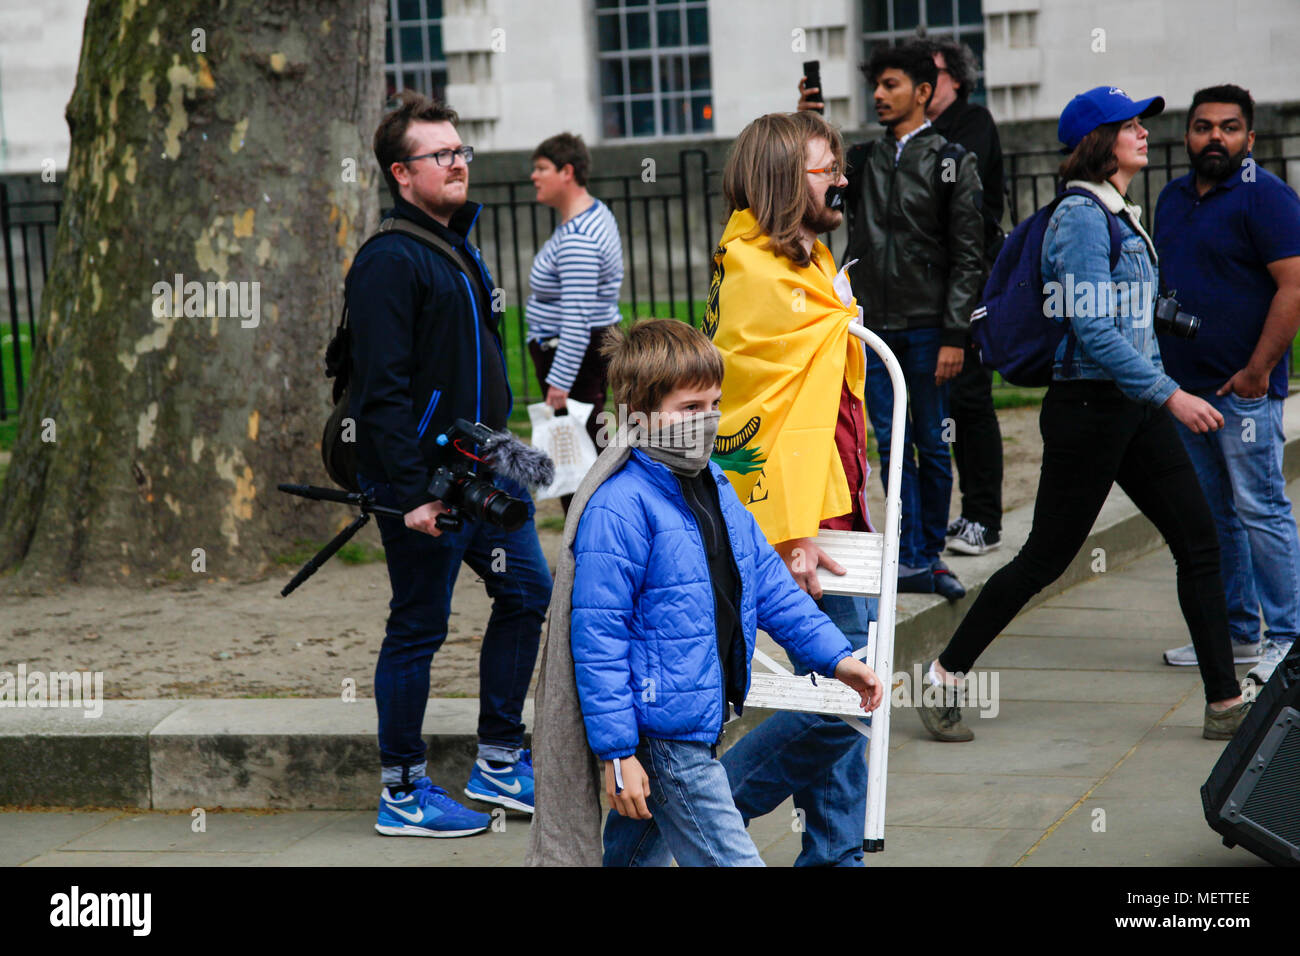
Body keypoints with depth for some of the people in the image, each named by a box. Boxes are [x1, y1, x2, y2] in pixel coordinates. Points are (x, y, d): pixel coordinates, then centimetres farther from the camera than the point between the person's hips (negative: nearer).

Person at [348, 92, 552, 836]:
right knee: (419, 627, -2)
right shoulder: (390, 262, -15)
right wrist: (412, 493, -24)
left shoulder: (460, 246, 16)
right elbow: (383, 391, -20)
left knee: (527, 589, 14)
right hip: (425, 478, -10)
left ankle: (500, 765, 25)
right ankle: (404, 794, 10)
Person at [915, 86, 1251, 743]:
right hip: (1088, 408, -9)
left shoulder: (1123, 216, 15)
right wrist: (1170, 396, -23)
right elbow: (1093, 330, -22)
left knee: (1199, 543, 3)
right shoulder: (1080, 216, -15)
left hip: (1136, 408, 9)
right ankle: (945, 677, 12)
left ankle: (1226, 703, 6)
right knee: (1046, 558, -1)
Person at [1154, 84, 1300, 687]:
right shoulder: (1174, 197, 15)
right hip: (1183, 386, 8)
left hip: (1244, 388, -8)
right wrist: (1154, 364, 16)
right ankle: (1236, 633, 20)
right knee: (1210, 513, 11)